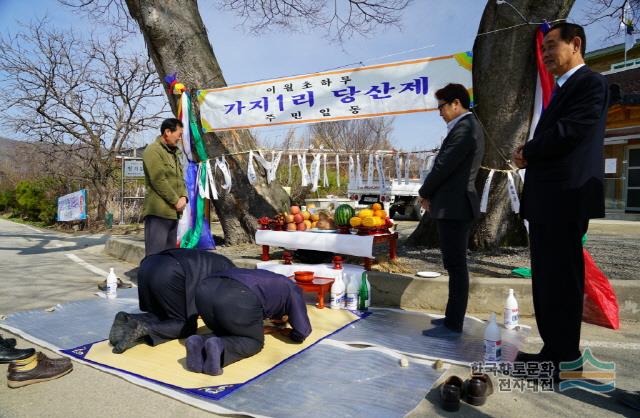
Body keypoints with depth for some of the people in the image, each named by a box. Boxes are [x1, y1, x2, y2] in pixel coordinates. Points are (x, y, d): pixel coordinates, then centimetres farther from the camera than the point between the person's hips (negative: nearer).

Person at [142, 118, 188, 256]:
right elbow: (159, 180, -18)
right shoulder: (154, 150, -9)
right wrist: (176, 201, -14)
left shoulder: (174, 152, 20)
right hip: (158, 211, -9)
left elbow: (180, 178, 18)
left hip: (173, 212, 9)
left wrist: (183, 197, 0)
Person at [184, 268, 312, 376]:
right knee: (254, 342, 19)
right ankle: (219, 347, -9)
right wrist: (285, 332, 42)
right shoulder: (293, 290, 28)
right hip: (238, 301, -7)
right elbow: (301, 333, 23)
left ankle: (200, 343, 0)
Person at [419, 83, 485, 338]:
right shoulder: (468, 126, 18)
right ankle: (453, 317, 27)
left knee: (456, 267, -3)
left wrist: (424, 193, -3)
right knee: (455, 266, 15)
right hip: (456, 205, 10)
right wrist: (433, 195, 9)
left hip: (453, 207, -10)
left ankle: (453, 325, 6)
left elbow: (443, 166, -17)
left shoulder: (464, 129, -15)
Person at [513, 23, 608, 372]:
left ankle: (565, 358, 8)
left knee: (561, 279, -3)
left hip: (564, 199, -10)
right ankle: (553, 350, 22)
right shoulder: (562, 89, 25)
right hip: (546, 199, 10)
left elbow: (569, 131, -18)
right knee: (546, 278, 12)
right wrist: (529, 154, 2)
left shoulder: (590, 83, -5)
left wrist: (527, 153, -4)